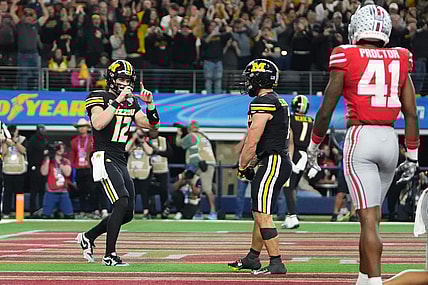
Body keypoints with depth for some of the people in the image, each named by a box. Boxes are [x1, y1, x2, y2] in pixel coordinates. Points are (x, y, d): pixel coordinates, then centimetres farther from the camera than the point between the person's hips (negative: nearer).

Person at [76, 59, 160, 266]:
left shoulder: (131, 102, 16)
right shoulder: (99, 98, -6)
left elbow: (151, 125, 12)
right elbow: (98, 124, -24)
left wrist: (150, 103, -3)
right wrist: (118, 100, -25)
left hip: (121, 162, 8)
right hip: (104, 158, -8)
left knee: (127, 214, 7)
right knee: (122, 203, -22)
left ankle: (88, 237, 26)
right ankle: (110, 255, -19)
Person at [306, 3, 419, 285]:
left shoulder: (347, 59, -3)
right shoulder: (399, 61, 8)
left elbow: (326, 111, 0)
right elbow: (411, 113, 8)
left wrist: (313, 146, 13)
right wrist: (412, 155, 16)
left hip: (359, 138, -4)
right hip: (390, 139, 4)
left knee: (369, 218, -8)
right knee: (372, 216, 17)